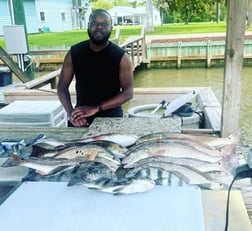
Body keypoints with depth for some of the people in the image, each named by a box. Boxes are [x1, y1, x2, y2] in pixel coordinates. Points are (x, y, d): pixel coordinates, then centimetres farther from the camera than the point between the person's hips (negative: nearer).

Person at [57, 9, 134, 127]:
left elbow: (128, 93, -11)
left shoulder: (121, 56, -8)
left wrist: (96, 108, -20)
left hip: (111, 117, -1)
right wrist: (71, 113, -15)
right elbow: (62, 86, 2)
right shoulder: (74, 52, -1)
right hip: (81, 115, 2)